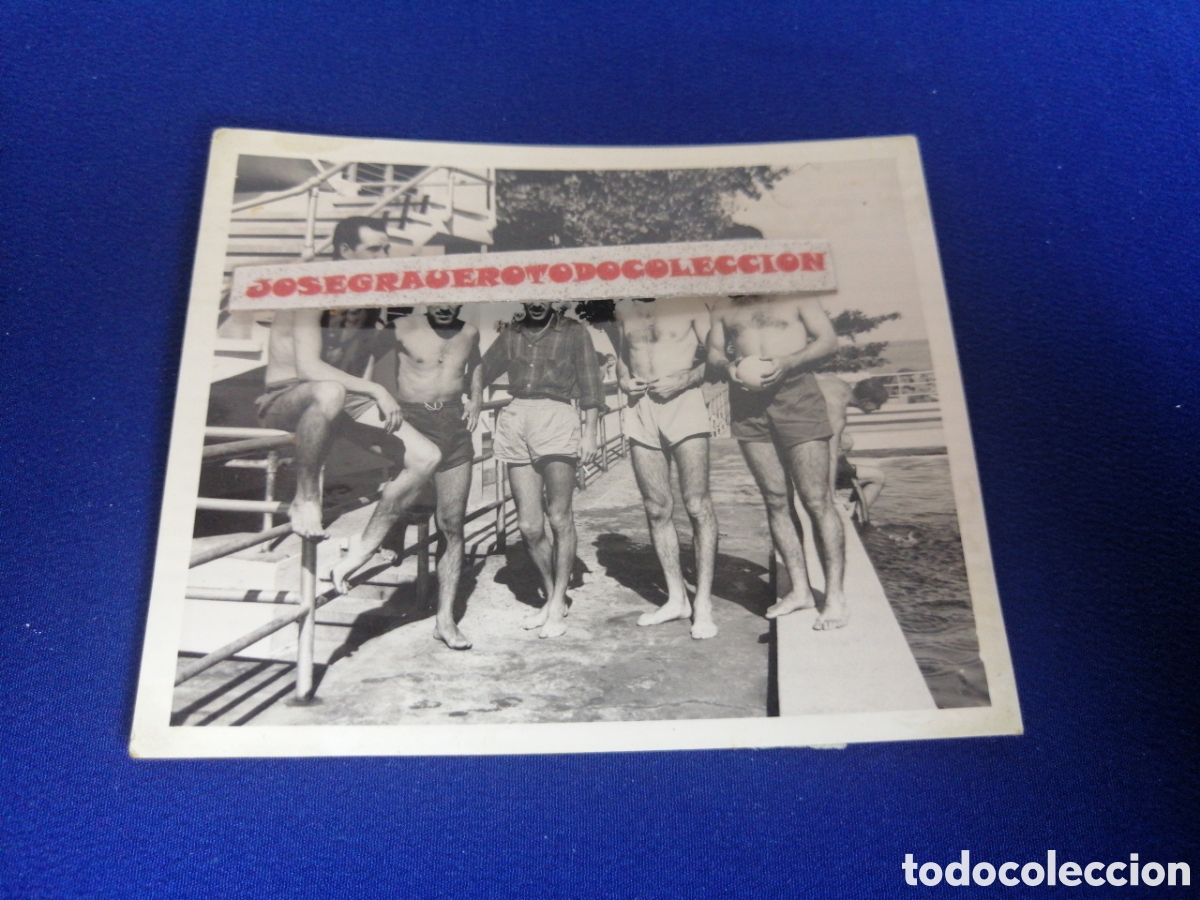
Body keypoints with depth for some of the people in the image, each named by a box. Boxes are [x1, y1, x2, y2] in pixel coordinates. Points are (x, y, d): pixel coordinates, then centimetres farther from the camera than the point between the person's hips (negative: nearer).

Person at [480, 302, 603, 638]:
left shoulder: (573, 332, 11)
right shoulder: (511, 335, 21)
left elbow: (589, 384, 5)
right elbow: (481, 372, 20)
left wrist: (590, 432, -3)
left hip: (555, 418, -4)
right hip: (516, 419, 4)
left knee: (559, 518, -5)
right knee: (528, 526, 2)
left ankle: (557, 606, 6)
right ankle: (551, 598, 19)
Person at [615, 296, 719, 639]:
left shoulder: (689, 303, 2)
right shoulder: (624, 310, 15)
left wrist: (684, 378, -15)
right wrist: (623, 379, 6)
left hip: (684, 406, -4)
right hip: (640, 413, 5)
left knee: (697, 506, -10)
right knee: (656, 509, 6)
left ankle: (703, 604, -3)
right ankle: (676, 598, 17)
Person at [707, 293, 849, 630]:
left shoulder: (795, 294, 6)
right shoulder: (724, 304, 15)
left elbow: (828, 339, 1)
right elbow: (713, 351, 18)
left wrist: (787, 362, -15)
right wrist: (728, 364, -7)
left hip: (796, 395, -3)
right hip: (747, 403, 4)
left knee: (817, 500, -8)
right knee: (775, 500, 5)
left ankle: (835, 596, -2)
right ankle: (800, 589, 14)